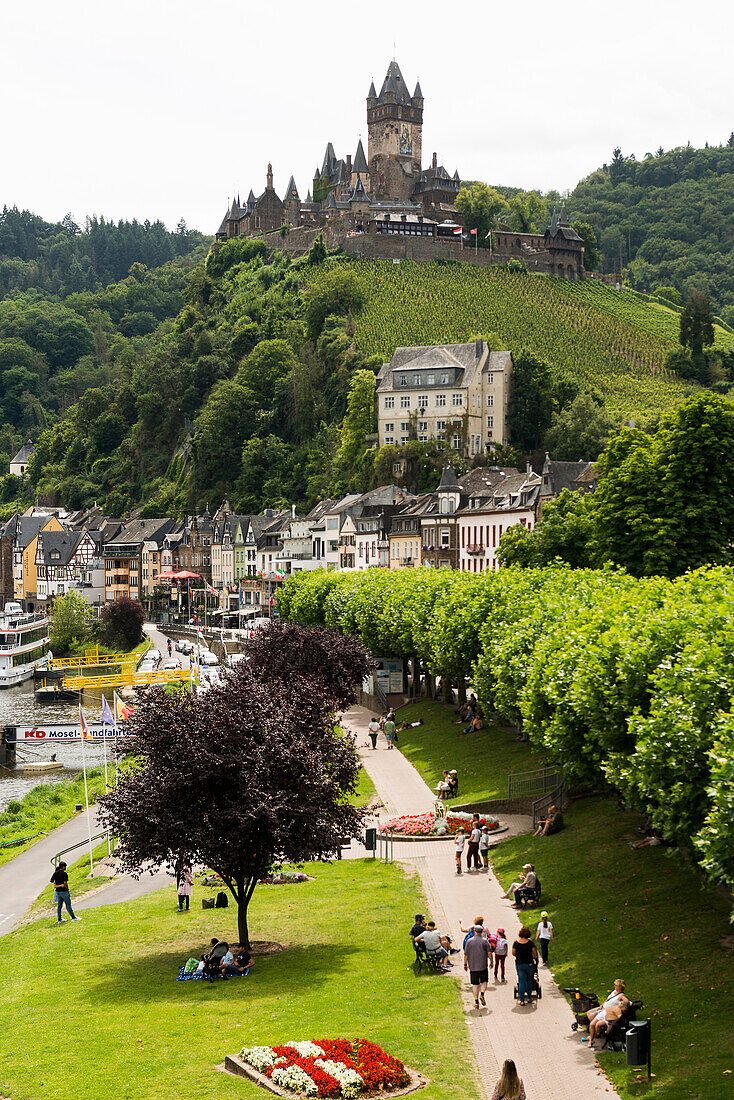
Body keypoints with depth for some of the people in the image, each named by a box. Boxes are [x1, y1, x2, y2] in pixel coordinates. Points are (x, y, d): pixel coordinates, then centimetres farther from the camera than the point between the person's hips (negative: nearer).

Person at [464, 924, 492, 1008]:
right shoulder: (485, 941, -3)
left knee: (475, 984, 5)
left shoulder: (469, 941, -1)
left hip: (473, 966, 1)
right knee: (484, 981, 15)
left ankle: (476, 1002, 3)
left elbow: (466, 954, 1)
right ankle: (482, 994, -10)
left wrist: (465, 964, 10)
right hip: (483, 966, -1)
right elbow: (489, 953, -6)